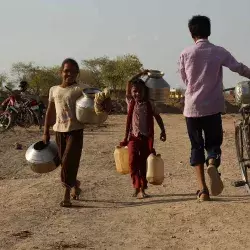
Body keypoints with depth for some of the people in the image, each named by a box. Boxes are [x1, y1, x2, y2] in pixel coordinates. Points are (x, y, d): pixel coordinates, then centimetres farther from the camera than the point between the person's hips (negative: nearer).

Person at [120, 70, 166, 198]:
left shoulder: (149, 104, 2)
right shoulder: (131, 103, 1)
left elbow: (158, 117, 10)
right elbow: (129, 83, -3)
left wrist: (163, 131, 5)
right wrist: (141, 74, 2)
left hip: (146, 137, 0)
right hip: (133, 136, 0)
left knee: (143, 163, 6)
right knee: (133, 161, -14)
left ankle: (143, 189, 12)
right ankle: (136, 186, -2)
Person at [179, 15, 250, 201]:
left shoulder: (186, 54, -1)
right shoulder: (219, 52, -2)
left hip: (192, 107, 1)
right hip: (213, 107, 0)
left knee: (197, 146, 10)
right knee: (213, 143, 13)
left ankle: (203, 189, 2)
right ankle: (212, 165, -22)